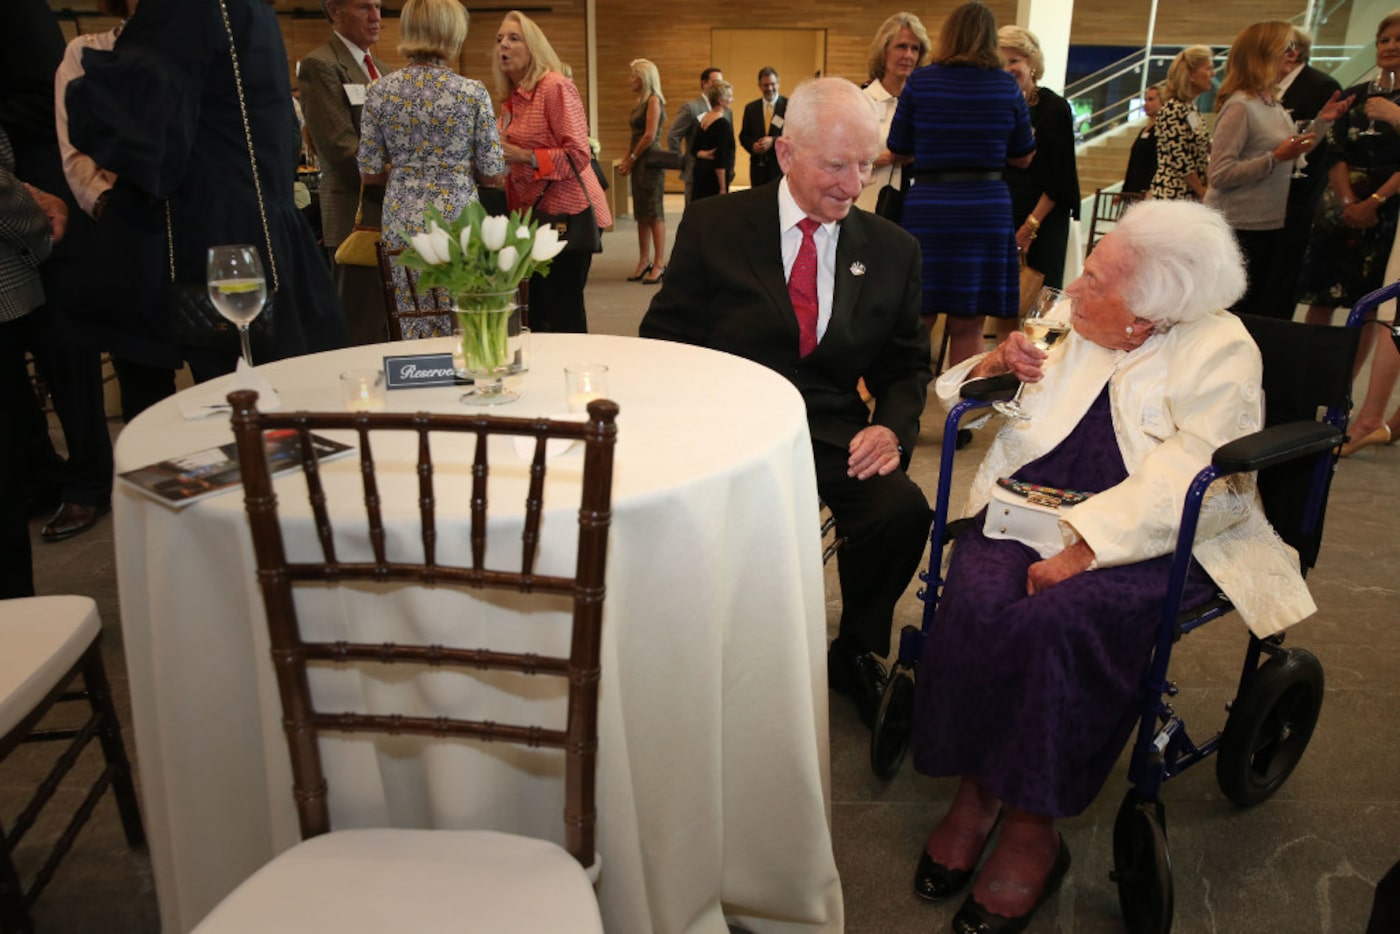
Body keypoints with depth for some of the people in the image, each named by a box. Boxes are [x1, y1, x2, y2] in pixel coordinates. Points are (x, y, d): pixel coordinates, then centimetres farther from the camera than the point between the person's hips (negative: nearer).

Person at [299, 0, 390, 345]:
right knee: (364, 338, -6)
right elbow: (343, 147, -15)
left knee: (392, 335, 10)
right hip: (358, 216, -8)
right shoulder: (320, 64, -5)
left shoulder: (381, 70, 21)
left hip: (392, 216, 8)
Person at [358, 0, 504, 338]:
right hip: (458, 218, -3)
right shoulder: (472, 92, -5)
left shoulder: (380, 91, 2)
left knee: (415, 331, 9)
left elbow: (370, 173, 4)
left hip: (403, 220, 3)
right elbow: (492, 170, -3)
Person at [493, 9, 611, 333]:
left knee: (563, 315, -5)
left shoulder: (556, 87, -11)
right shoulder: (510, 99, 12)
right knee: (540, 313, 11)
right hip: (538, 216, 8)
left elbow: (579, 155, -19)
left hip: (567, 214, -8)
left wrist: (522, 156, -22)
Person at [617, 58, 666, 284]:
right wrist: (626, 159, 6)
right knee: (641, 213, 9)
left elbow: (650, 135, -17)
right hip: (638, 163, 9)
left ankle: (659, 264, -3)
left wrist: (632, 159, -10)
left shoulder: (654, 100, -9)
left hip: (650, 161, -9)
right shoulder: (641, 102, 16)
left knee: (654, 213, -6)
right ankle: (644, 261, 14)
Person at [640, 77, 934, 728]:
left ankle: (855, 656, 4)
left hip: (834, 432, 3)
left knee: (903, 509, -27)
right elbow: (663, 338, 5)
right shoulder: (714, 226, 4)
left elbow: (907, 366, 16)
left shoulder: (892, 251, 11)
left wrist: (892, 427, -6)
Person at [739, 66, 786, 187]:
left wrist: (773, 141, -18)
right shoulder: (750, 108, 10)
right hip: (758, 166, 3)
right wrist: (752, 146, -9)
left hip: (781, 165, -3)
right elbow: (743, 136, 13)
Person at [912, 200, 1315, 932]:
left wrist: (1082, 548, -28)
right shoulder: (1070, 319, 11)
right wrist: (996, 366, -1)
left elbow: (1188, 489, -19)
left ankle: (1031, 830, -16)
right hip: (1035, 503, 5)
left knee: (1061, 618, -32)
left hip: (1157, 538, -4)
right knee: (977, 602, -26)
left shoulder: (1220, 353, -6)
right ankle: (974, 789, -11)